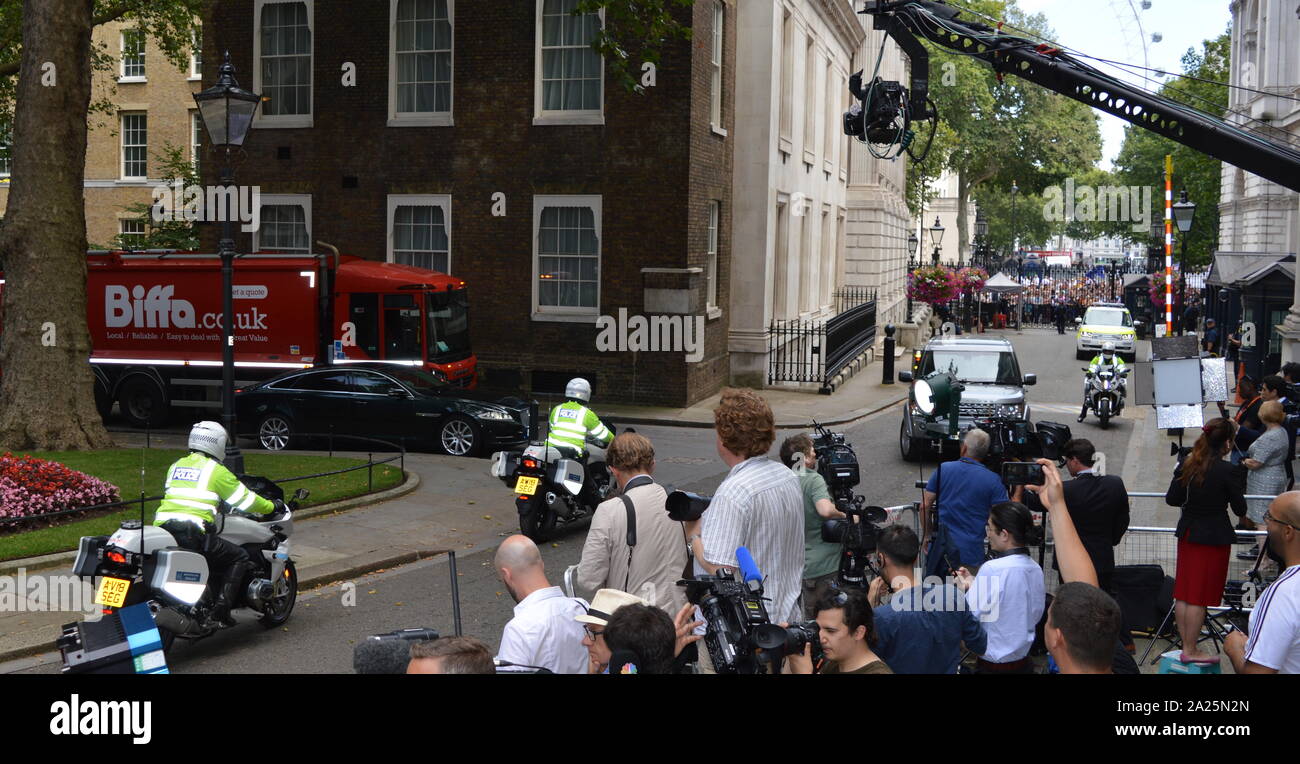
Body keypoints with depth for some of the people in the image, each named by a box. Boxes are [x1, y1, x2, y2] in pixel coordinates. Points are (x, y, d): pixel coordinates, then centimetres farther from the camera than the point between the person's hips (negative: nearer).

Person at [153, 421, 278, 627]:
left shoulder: (176, 465, 22)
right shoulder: (216, 470, 3)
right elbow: (245, 499, 6)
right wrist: (271, 506, 22)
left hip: (162, 528, 7)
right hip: (193, 534, -7)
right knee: (240, 558, 6)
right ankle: (221, 609, -5)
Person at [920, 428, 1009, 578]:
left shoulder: (942, 469, 1)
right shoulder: (993, 480, -6)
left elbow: (925, 505, 1)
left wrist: (927, 536, 11)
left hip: (941, 547, 2)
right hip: (972, 554, -2)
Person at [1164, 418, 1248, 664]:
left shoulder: (1186, 464, -1)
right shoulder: (1225, 470, -17)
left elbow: (1171, 499, 3)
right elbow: (1240, 508, -10)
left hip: (1188, 533, 6)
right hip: (1213, 536, -6)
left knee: (1183, 593, 12)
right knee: (1199, 597, 0)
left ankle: (1187, 645, 20)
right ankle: (1191, 651, 6)